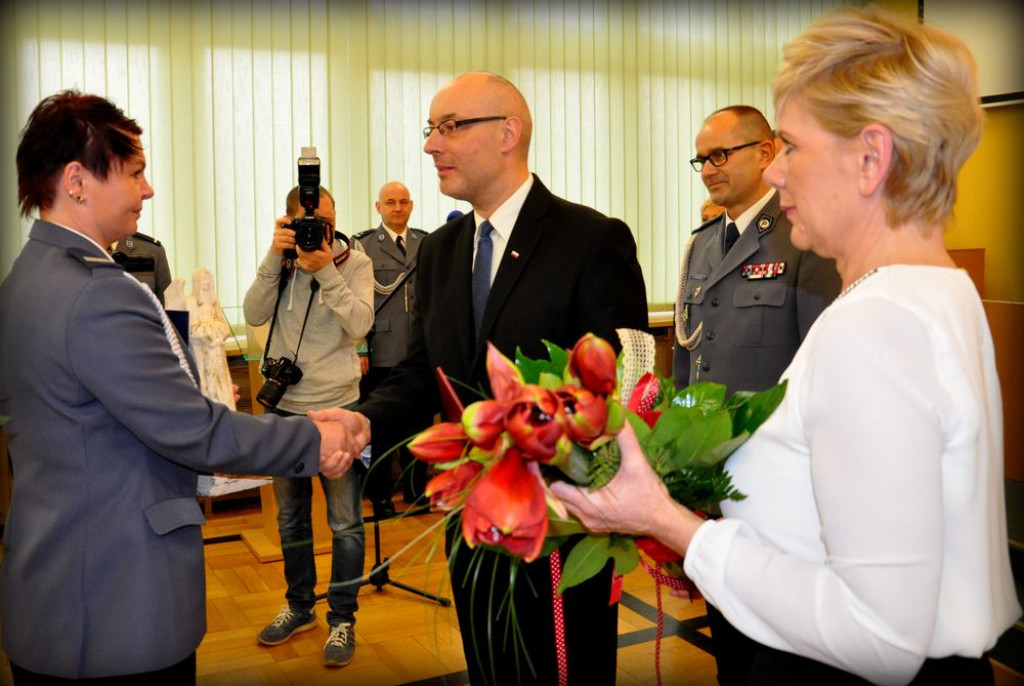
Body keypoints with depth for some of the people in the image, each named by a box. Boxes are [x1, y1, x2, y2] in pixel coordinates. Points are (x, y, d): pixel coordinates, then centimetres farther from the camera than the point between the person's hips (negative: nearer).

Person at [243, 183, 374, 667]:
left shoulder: (354, 263, -5)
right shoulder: (280, 262, 4)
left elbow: (359, 326, -16)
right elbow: (254, 315, -9)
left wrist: (325, 271, -23)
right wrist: (275, 257, -18)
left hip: (337, 406, -4)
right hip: (283, 405, 4)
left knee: (345, 522, 2)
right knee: (290, 517, 16)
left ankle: (342, 619, 17)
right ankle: (299, 607, 34)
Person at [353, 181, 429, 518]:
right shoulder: (362, 245, 0)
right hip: (379, 354, -3)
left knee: (418, 423, 10)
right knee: (379, 428, 5)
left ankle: (416, 492, 24)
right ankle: (380, 497, 18)